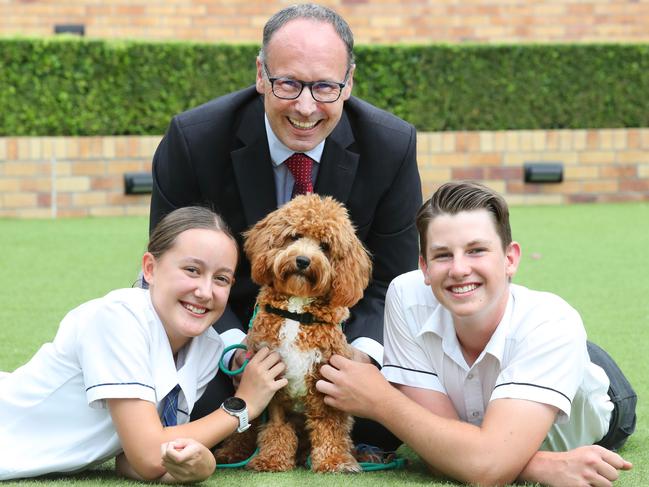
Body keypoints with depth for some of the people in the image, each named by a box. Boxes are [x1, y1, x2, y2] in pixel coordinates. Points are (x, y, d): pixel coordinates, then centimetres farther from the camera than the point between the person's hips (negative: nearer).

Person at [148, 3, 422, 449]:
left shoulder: (392, 146, -16)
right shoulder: (192, 140, -21)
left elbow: (392, 279, -7)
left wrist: (364, 353, -28)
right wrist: (234, 346, -29)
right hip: (226, 326, -1)